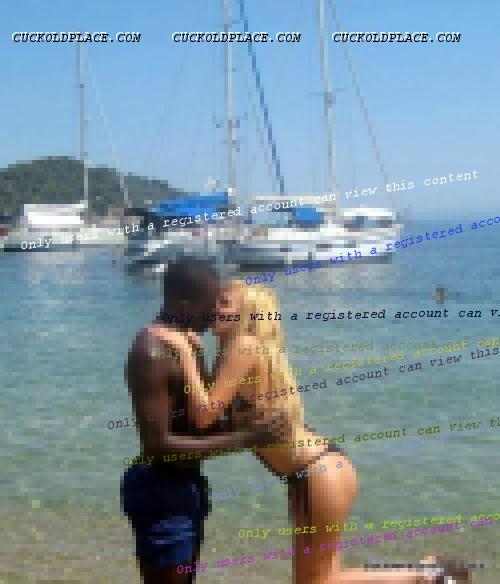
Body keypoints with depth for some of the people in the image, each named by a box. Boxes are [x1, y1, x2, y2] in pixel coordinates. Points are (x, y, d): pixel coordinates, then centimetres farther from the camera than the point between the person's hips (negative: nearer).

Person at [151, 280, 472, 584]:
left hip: (321, 473, -10)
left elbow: (204, 415, -22)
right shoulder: (248, 349, 11)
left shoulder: (244, 346, -16)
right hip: (315, 470, 10)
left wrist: (184, 349, -18)